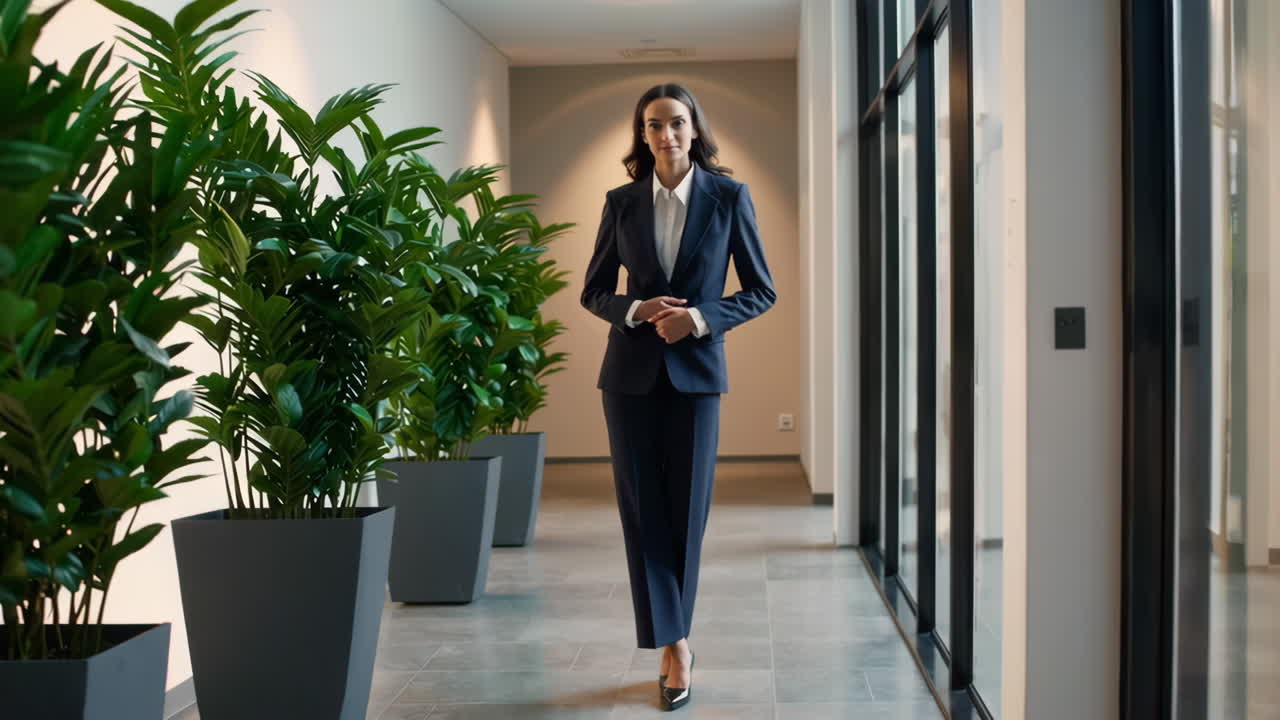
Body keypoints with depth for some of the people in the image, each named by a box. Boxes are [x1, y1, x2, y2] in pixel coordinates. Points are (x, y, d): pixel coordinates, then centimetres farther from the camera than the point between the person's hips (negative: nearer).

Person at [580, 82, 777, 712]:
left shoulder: (728, 197, -2)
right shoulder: (621, 201, 3)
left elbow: (761, 290, 1)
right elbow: (594, 292, 8)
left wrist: (700, 317, -15)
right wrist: (637, 310, -13)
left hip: (695, 371, -1)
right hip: (631, 371, 1)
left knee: (685, 511, 5)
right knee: (642, 509, 0)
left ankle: (670, 640, 22)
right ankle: (674, 645, 8)